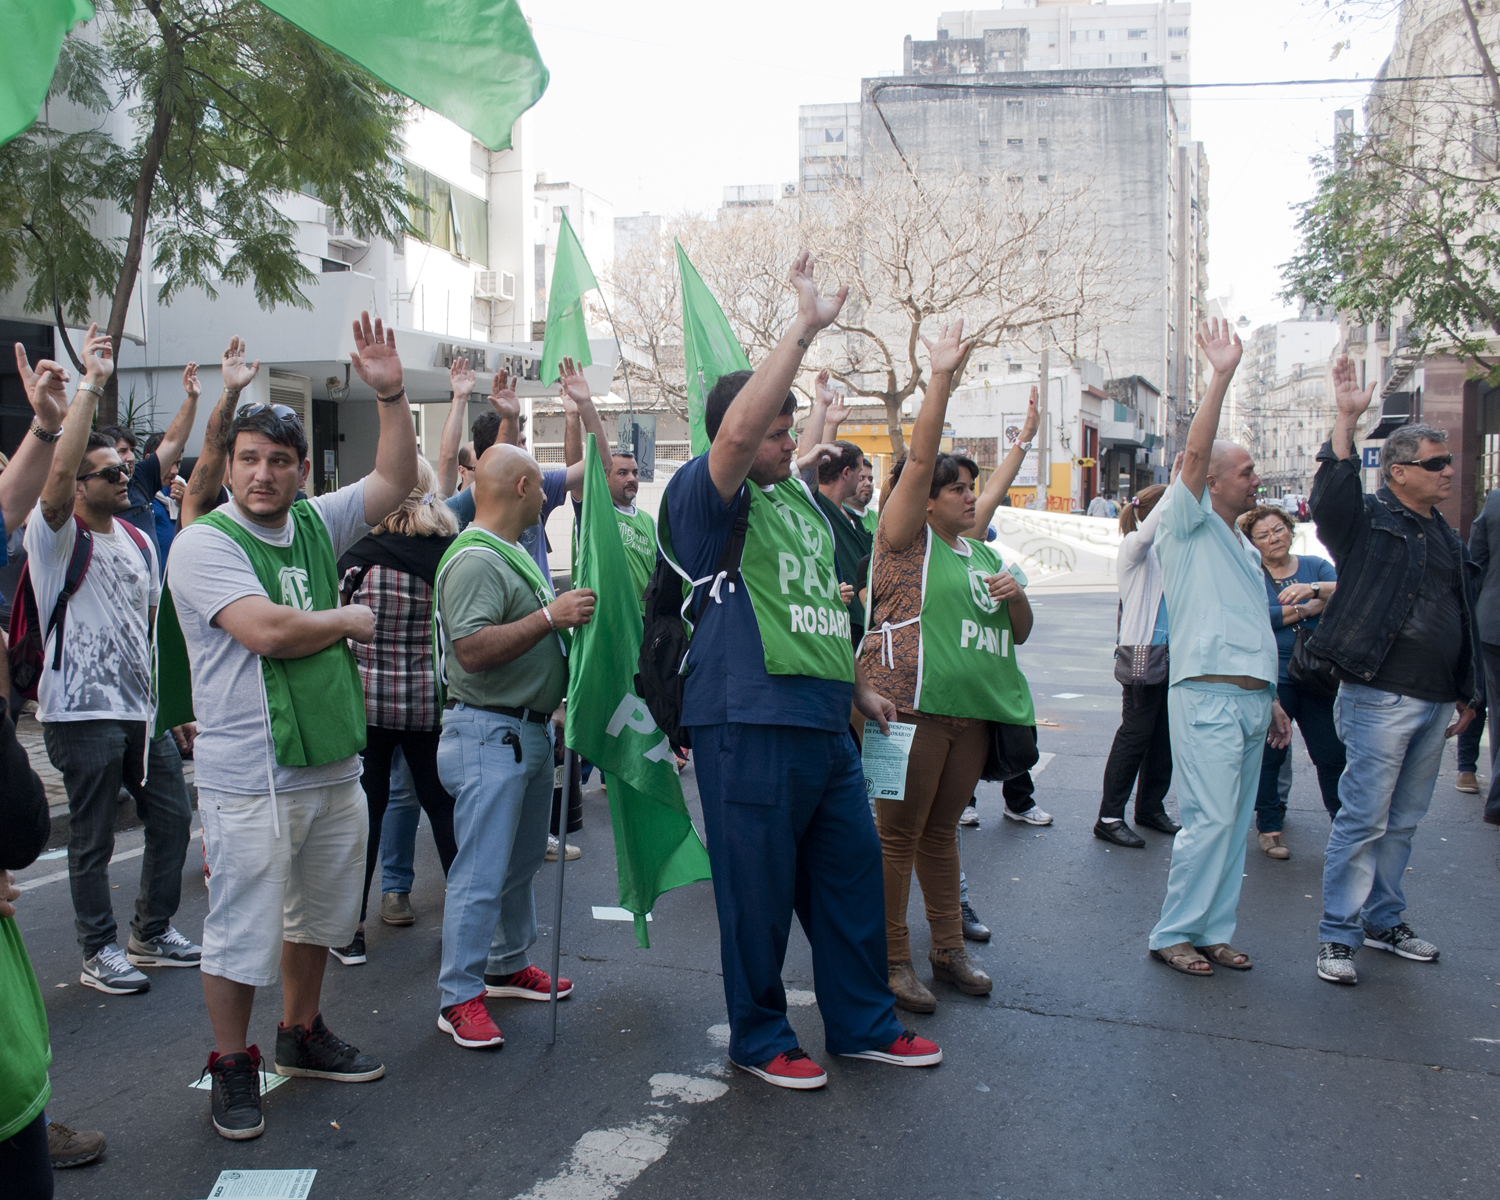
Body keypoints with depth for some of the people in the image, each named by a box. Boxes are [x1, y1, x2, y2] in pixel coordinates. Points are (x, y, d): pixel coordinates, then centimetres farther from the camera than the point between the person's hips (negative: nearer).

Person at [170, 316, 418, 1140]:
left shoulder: (314, 523, 7)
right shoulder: (203, 543, -11)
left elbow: (396, 480, 7)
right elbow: (266, 631, -23)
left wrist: (389, 394, -5)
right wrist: (348, 621, -8)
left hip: (334, 765, 7)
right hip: (250, 782, -6)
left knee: (318, 916, 20)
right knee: (241, 932, 3)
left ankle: (301, 1033, 39)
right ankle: (232, 1065, 23)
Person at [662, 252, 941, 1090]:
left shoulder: (802, 496, 18)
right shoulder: (708, 496, -8)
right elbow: (738, 430, -30)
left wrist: (860, 685, 24)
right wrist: (806, 328, -26)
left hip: (825, 721, 8)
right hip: (750, 721, -8)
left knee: (853, 870, 15)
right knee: (759, 888, 3)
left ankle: (864, 1022, 31)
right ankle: (760, 1037, 22)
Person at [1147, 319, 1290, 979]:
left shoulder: (1244, 546, 22)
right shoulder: (1188, 525, -2)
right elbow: (1193, 455, -19)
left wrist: (1270, 699, 22)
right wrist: (1221, 375, -22)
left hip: (1250, 699, 8)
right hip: (1207, 696, -8)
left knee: (1235, 824, 9)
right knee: (1209, 820, -9)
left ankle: (1213, 931, 18)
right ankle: (1173, 933, 2)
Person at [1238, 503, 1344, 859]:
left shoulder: (1315, 566, 11)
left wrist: (1312, 589, -26)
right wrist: (1306, 609, -11)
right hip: (1270, 679, -3)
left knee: (1333, 754, 3)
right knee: (1269, 756, 2)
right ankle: (1269, 829, 15)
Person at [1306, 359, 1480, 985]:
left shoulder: (1446, 537, 18)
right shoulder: (1367, 519, -3)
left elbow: (1462, 618, 24)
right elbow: (1330, 496, -27)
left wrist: (1466, 695, 23)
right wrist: (1347, 419, -34)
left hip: (1434, 702, 7)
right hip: (1380, 698, -7)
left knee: (1402, 820, 15)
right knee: (1364, 818, -6)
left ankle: (1385, 920, 27)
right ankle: (1338, 935, 2)